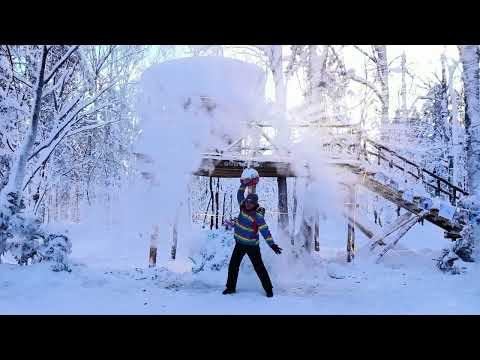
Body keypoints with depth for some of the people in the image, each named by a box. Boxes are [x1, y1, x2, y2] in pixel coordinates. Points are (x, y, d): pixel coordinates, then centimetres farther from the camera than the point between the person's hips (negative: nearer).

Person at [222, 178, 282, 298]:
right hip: (239, 243, 7)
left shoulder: (258, 216, -22)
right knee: (233, 265, 10)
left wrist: (272, 244, -35)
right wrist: (243, 185, 5)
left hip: (252, 245, -6)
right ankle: (231, 287, 24)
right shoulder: (243, 207, -2)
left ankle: (268, 289, 12)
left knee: (259, 267, 0)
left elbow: (264, 230, -28)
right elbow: (240, 195, 13)